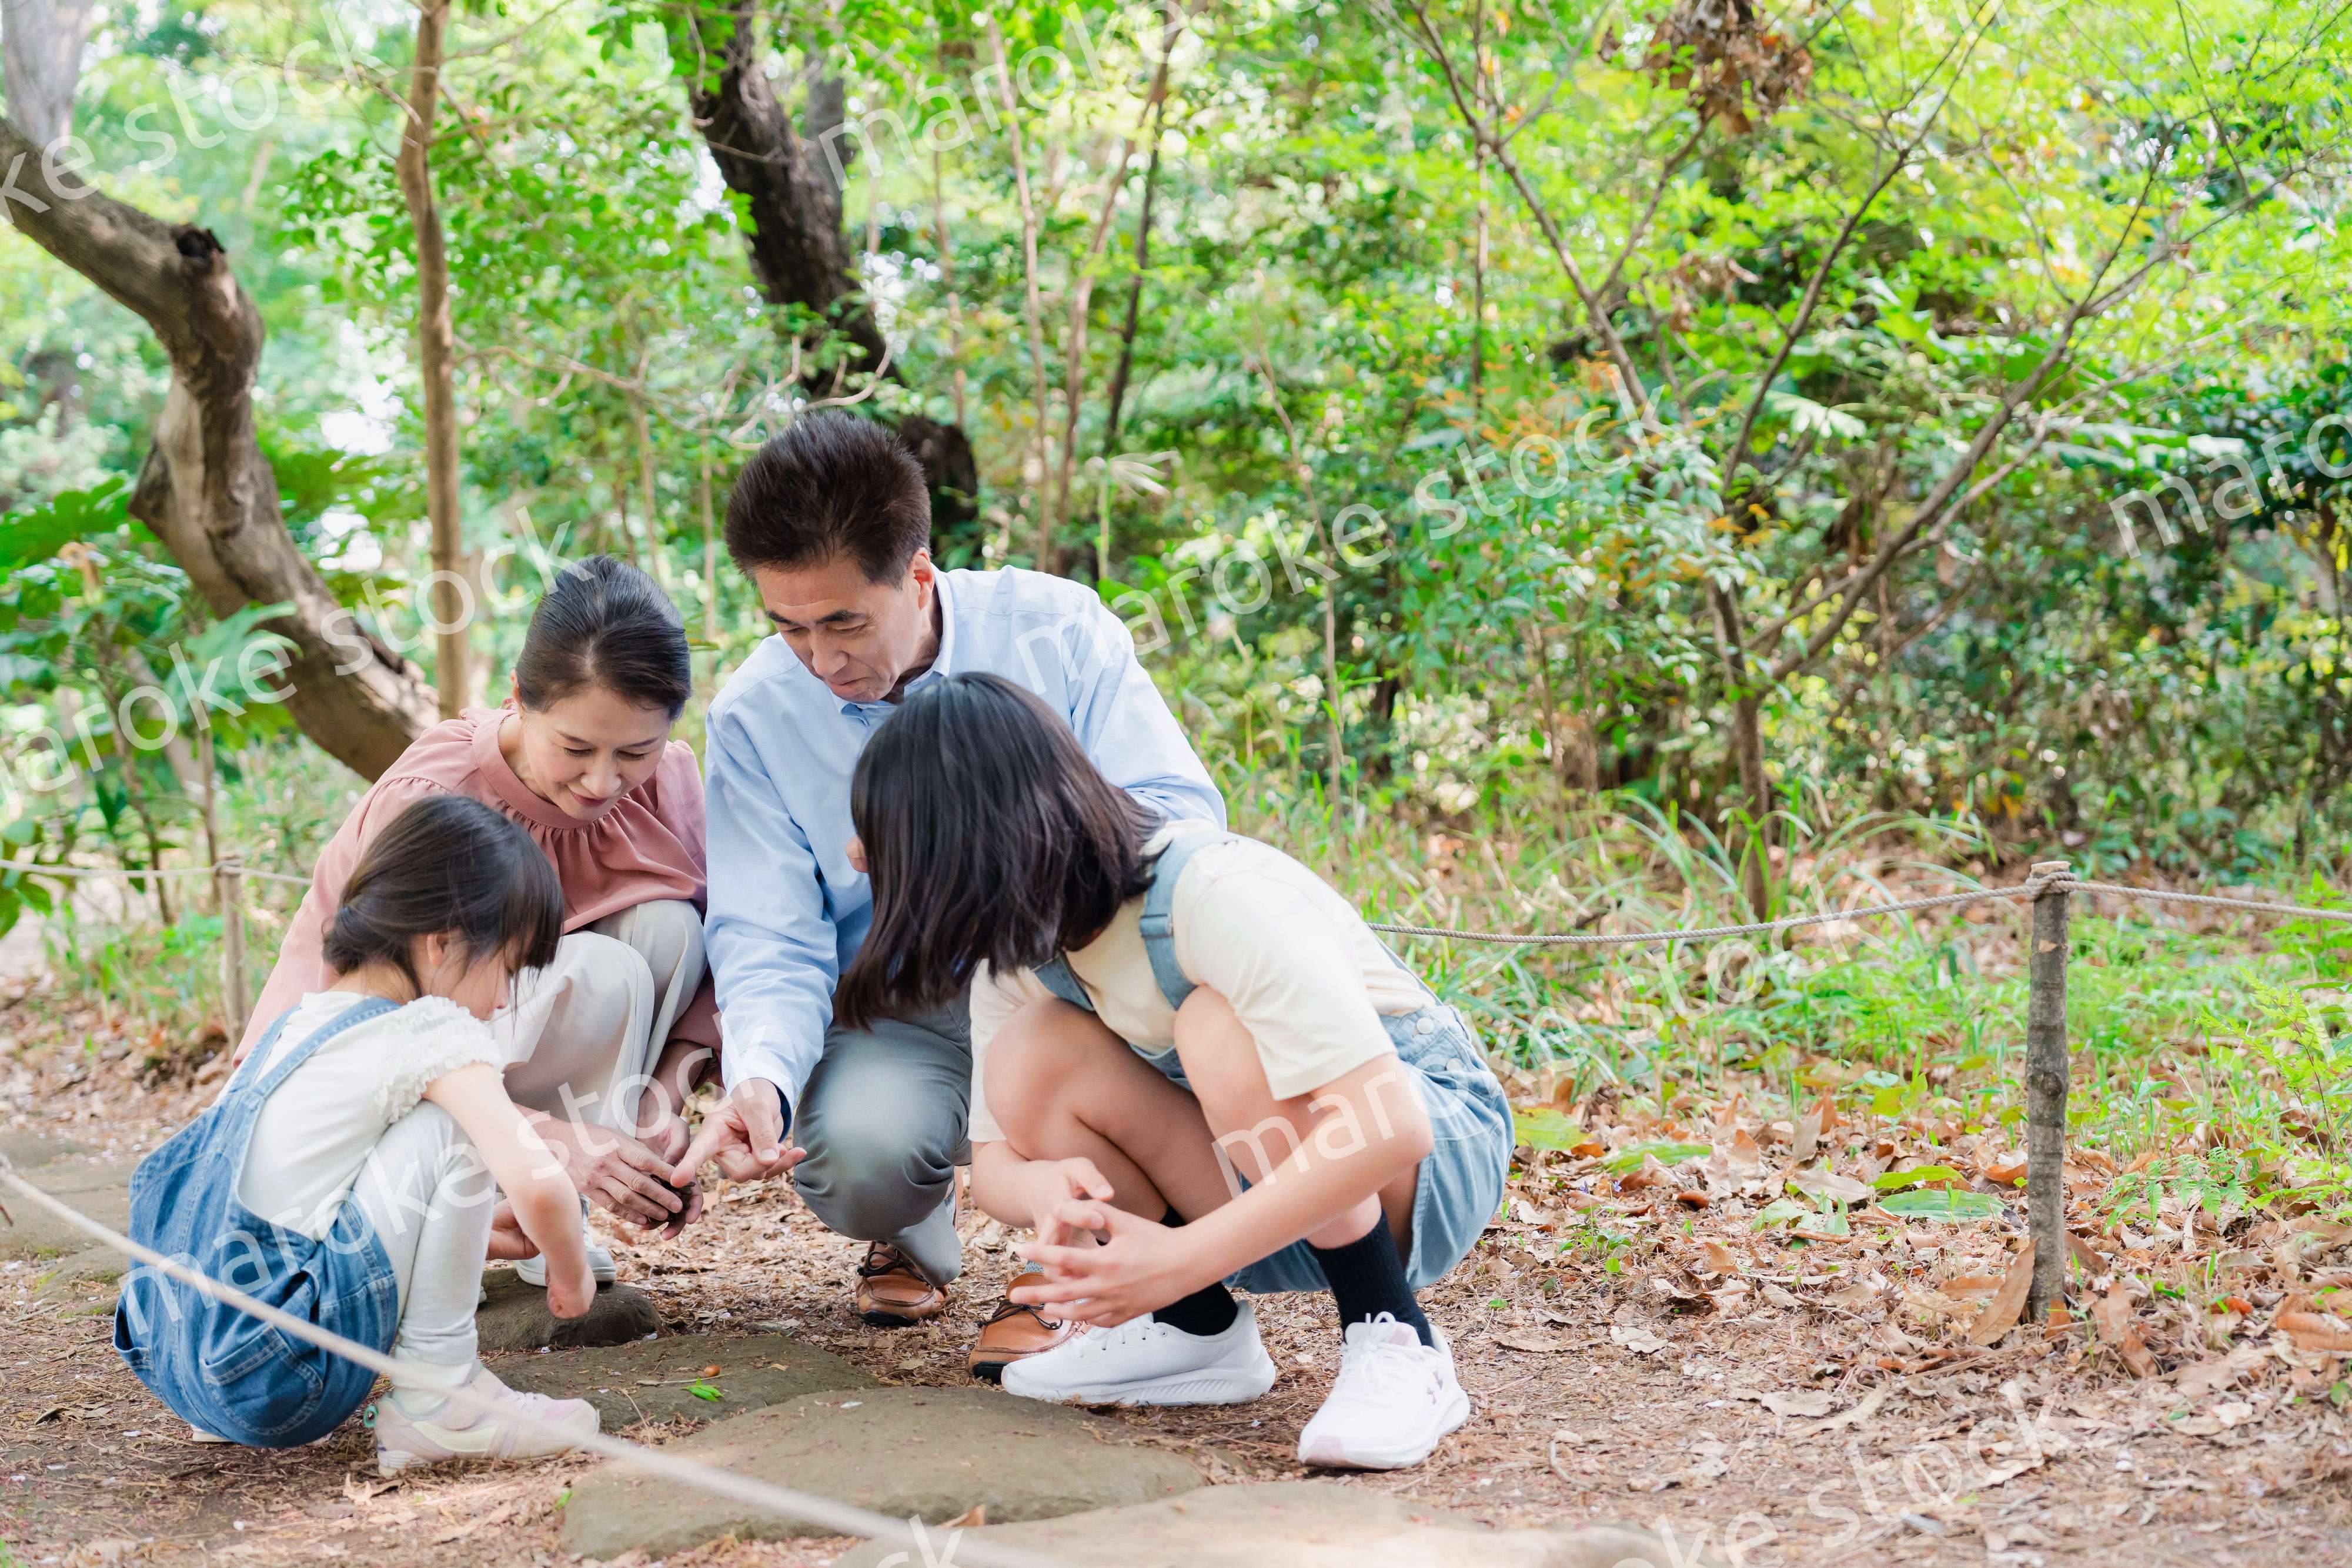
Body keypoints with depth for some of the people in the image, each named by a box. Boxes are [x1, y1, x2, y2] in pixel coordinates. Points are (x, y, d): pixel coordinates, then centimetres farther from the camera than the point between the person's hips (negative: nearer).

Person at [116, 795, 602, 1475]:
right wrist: (571, 1272, 3)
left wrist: (473, 1228, 30)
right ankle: (435, 1402, -3)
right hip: (288, 1385, -9)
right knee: (445, 1129, -7)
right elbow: (538, 1186, -19)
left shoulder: (301, 1019, 17)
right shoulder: (435, 1038, -7)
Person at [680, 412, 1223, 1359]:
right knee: (856, 1154, -34)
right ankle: (915, 1231, 9)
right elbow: (768, 944, -9)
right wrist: (762, 1077, -31)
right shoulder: (753, 719, -6)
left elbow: (1187, 818, -15)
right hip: (895, 1020, 0)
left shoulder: (1055, 632, -10)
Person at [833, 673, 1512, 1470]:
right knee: (1032, 1055, -18)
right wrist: (1049, 1189, -29)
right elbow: (994, 1166, -4)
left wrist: (1180, 1261, -39)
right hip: (1268, 1192, 6)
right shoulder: (1016, 953, -7)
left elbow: (1390, 1129, -37)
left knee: (1220, 1026, -34)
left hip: (1438, 1147, -6)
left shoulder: (1214, 894, -30)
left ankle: (1397, 1346, -22)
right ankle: (1199, 1332, -2)